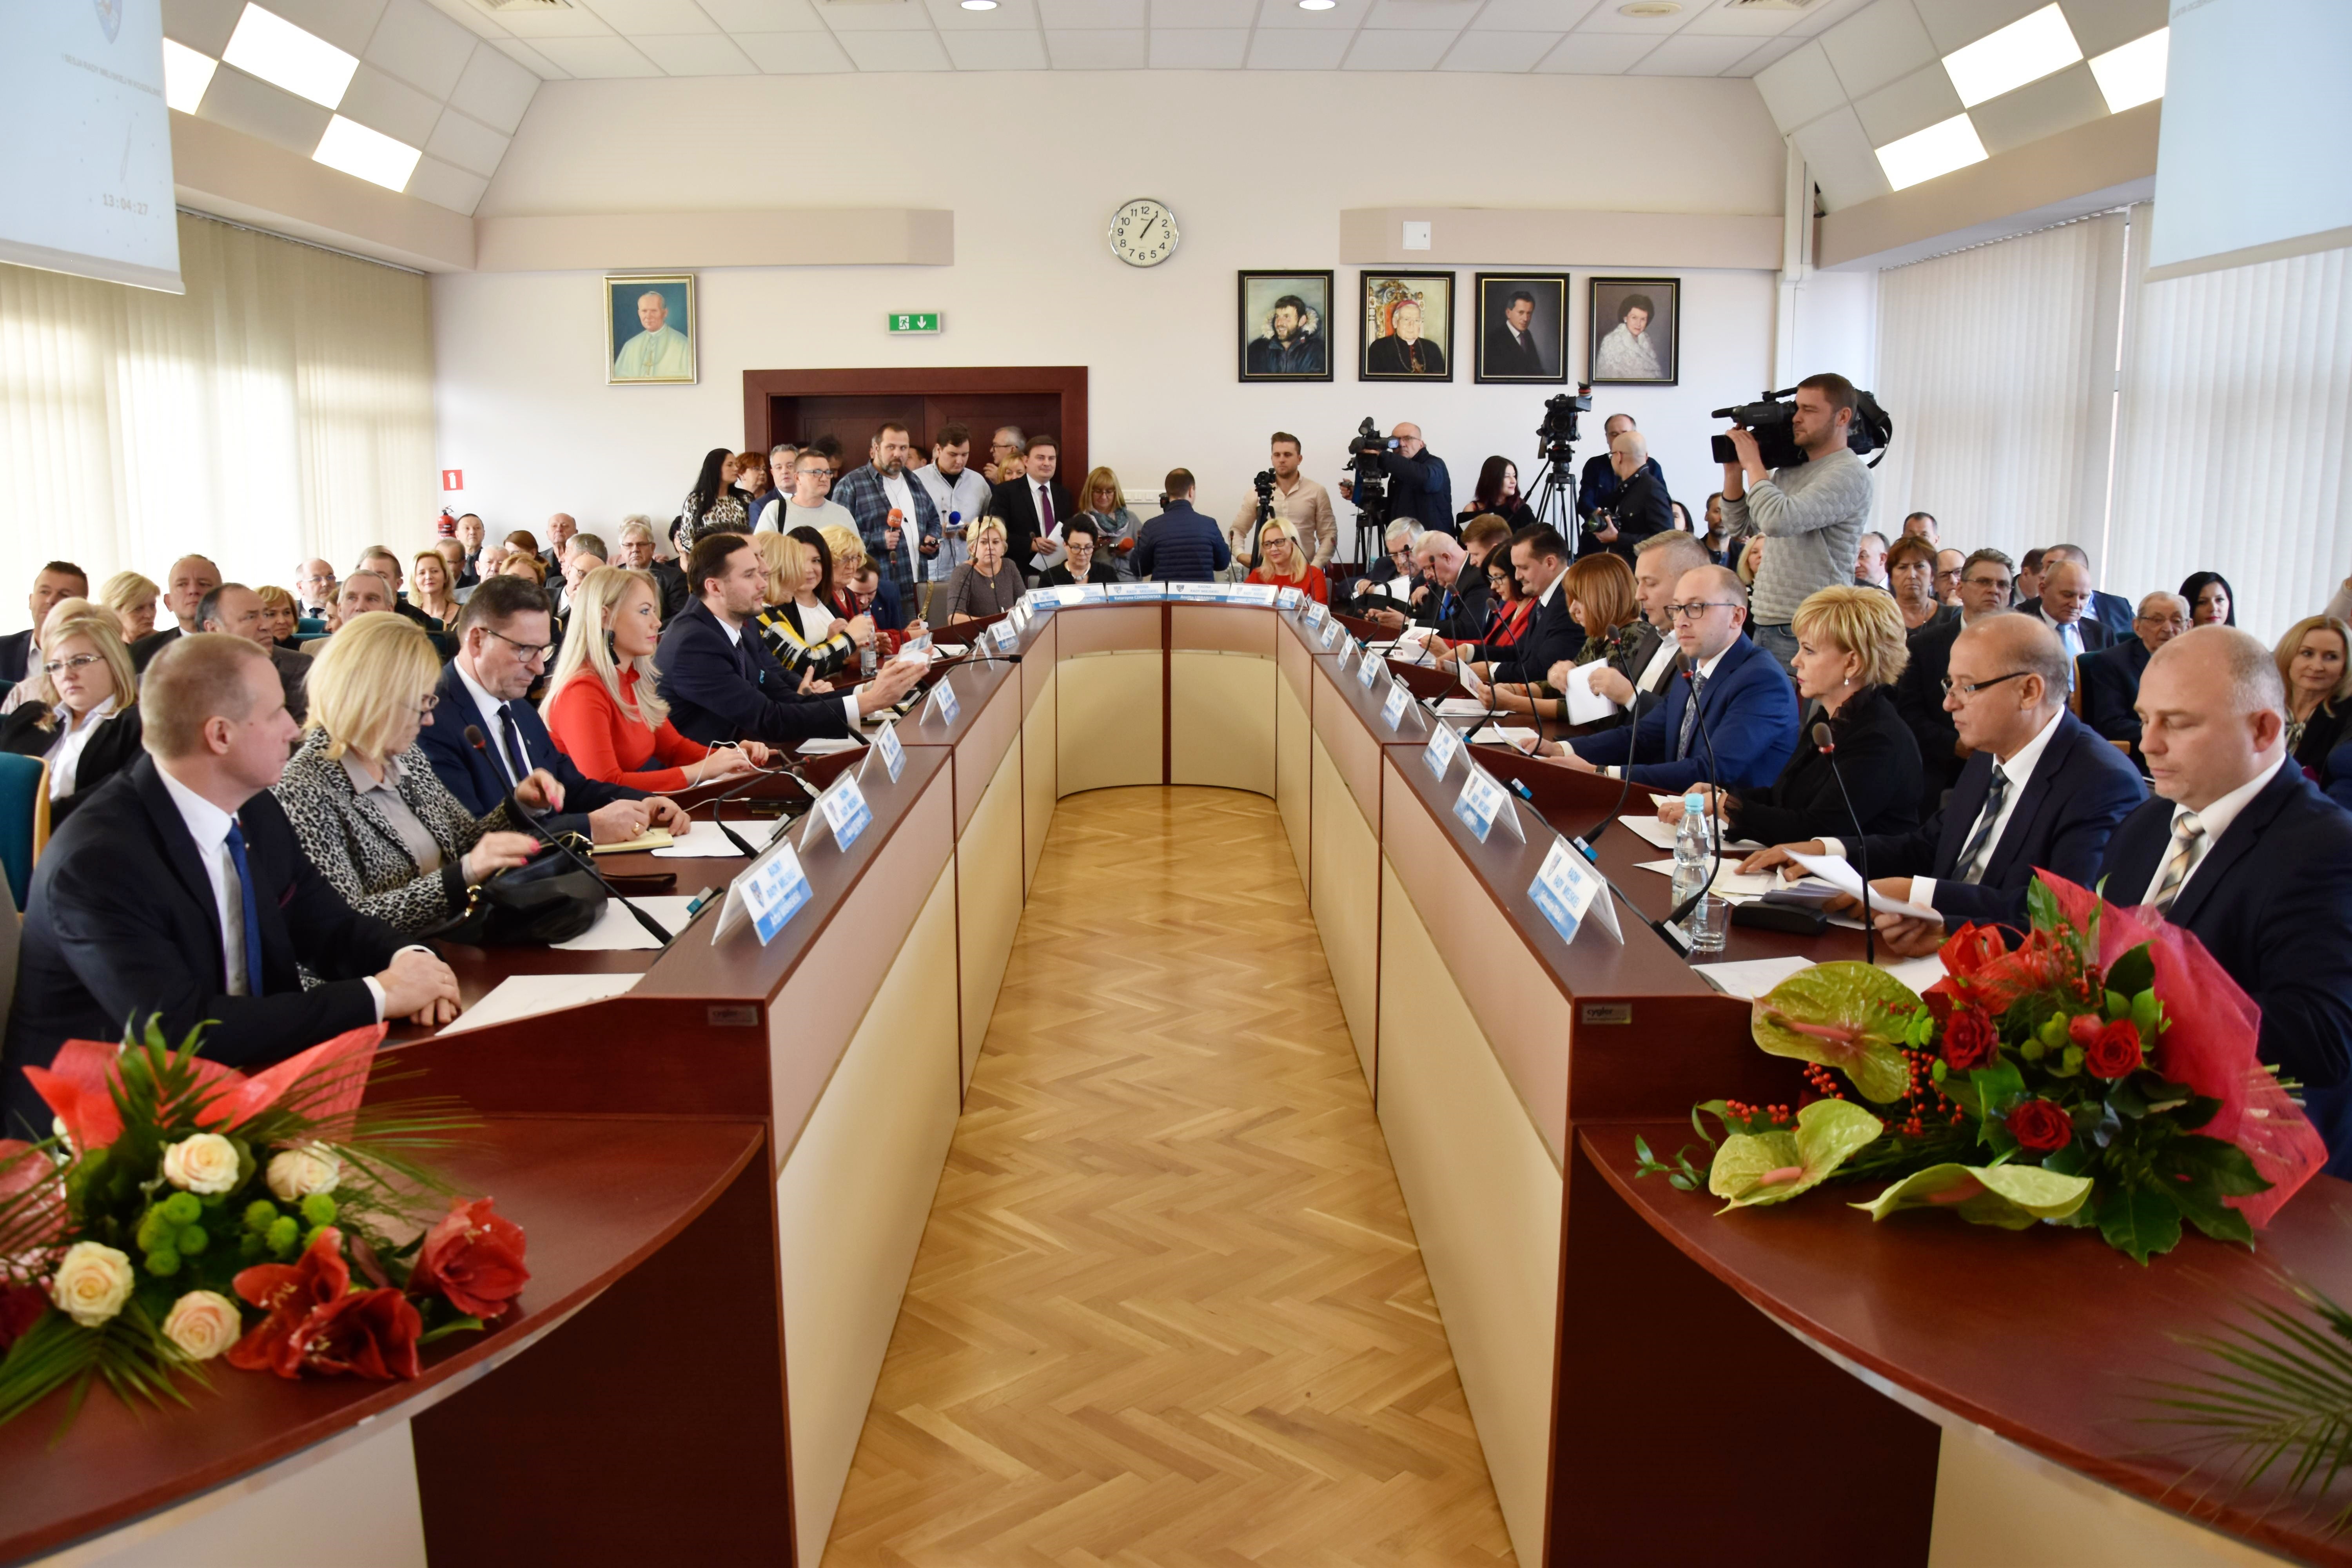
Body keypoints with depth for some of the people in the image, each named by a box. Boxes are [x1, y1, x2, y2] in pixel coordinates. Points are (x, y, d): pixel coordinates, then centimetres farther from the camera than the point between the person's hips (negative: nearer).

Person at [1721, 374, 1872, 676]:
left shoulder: (1849, 474, -12)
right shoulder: (1791, 469, 15)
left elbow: (1779, 521, -26)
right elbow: (1739, 521, 22)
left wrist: (1753, 463, -12)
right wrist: (1734, 470, 6)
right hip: (1767, 624, 8)